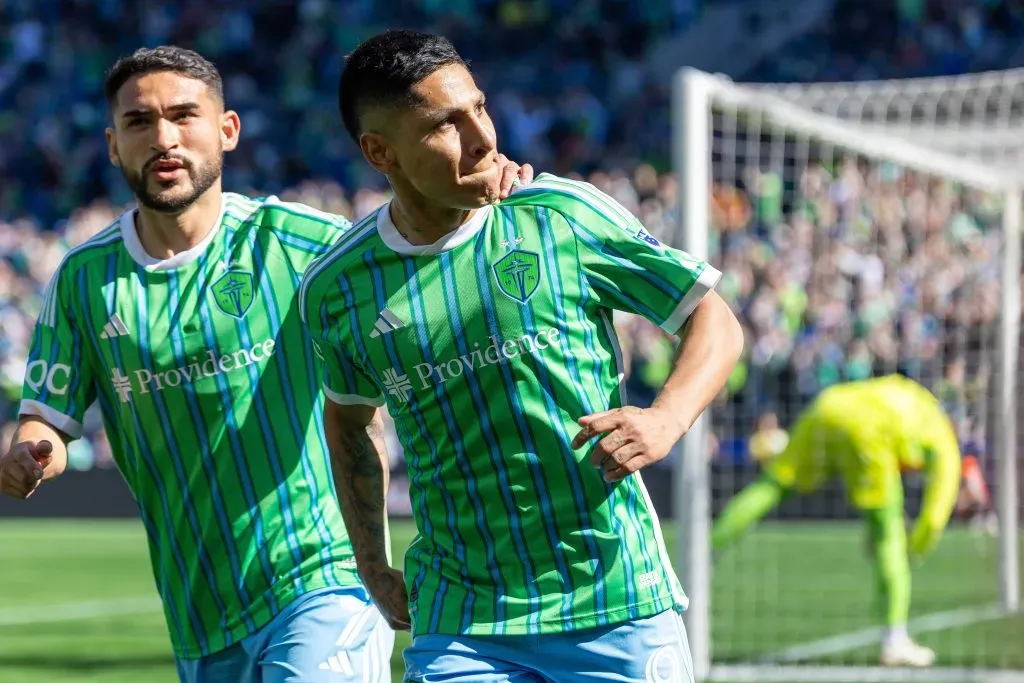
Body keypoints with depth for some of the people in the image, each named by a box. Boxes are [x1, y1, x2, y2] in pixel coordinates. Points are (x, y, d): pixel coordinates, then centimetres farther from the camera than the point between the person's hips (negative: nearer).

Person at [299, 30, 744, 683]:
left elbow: (715, 321, 2)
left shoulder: (564, 216, -5)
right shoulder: (335, 289, 1)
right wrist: (372, 565, 19)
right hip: (459, 629, 1)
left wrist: (666, 419, -16)